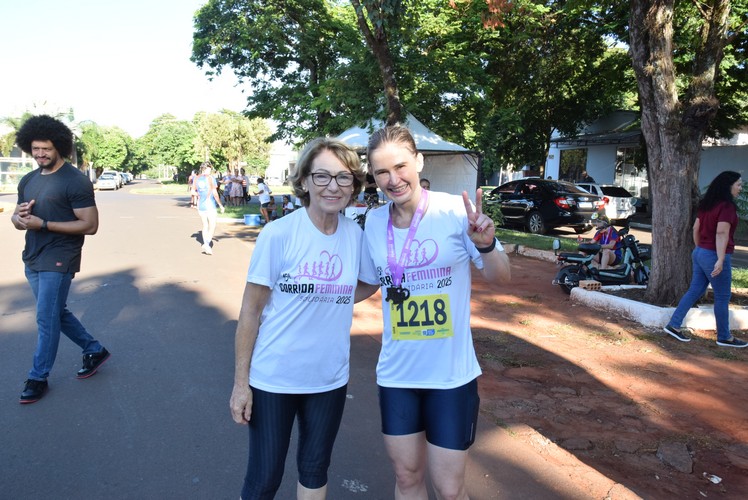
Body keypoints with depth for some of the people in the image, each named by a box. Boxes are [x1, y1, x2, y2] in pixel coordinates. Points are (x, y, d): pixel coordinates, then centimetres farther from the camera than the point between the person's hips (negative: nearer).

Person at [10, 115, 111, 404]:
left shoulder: (75, 181, -14)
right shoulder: (28, 181, 10)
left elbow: (90, 225, -19)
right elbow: (17, 220, 17)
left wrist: (43, 223, -23)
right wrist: (19, 216, -9)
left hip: (58, 261, -8)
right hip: (32, 259, 8)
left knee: (47, 319, -1)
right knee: (57, 312, 17)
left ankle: (38, 378, 15)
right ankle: (94, 350, 33)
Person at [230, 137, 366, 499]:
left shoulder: (357, 236, -5)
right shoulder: (278, 234, -16)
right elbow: (250, 311, -10)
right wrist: (241, 381, -9)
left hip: (329, 378, 4)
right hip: (272, 378, -3)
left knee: (315, 470, 21)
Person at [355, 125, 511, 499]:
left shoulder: (455, 210, -13)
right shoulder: (373, 223, -2)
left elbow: (501, 278, -7)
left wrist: (486, 246, -27)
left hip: (452, 374, -3)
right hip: (396, 374, 4)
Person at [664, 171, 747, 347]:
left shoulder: (707, 204, 10)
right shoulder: (727, 206, -15)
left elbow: (696, 229, 15)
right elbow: (721, 234, -23)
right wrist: (720, 260, -26)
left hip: (700, 253, 8)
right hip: (713, 256, -8)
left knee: (695, 291, 13)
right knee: (722, 298, 4)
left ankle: (673, 325, 12)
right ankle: (724, 337, 15)